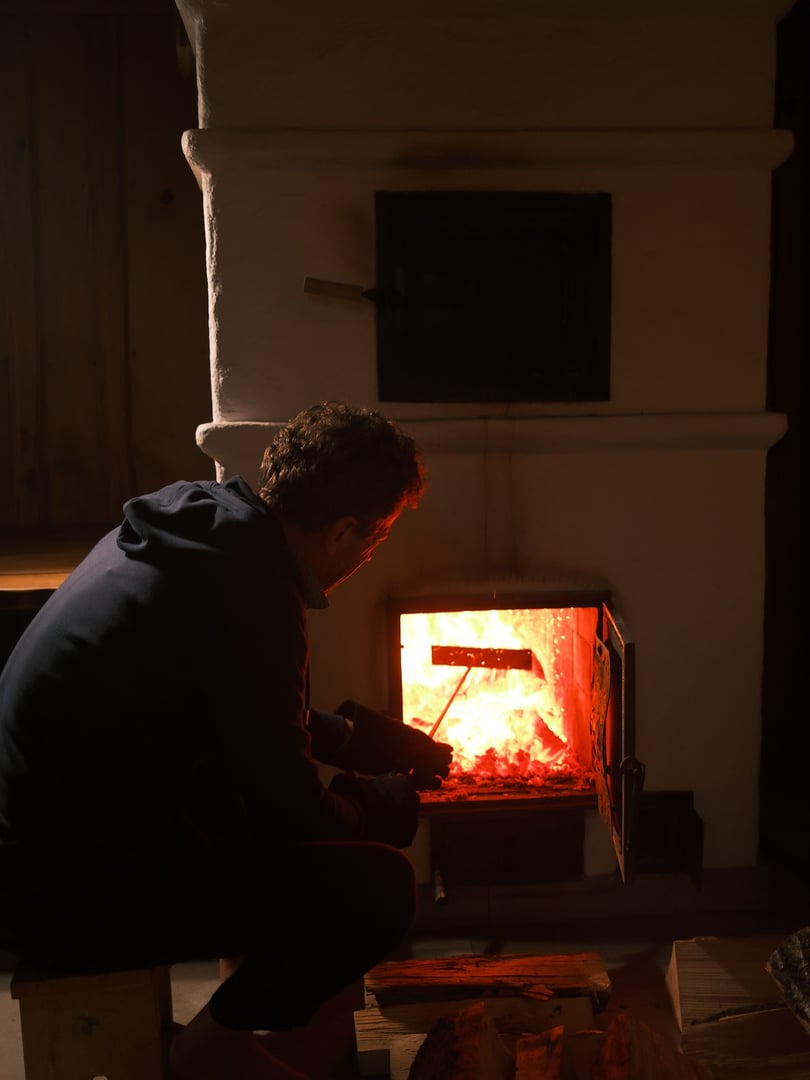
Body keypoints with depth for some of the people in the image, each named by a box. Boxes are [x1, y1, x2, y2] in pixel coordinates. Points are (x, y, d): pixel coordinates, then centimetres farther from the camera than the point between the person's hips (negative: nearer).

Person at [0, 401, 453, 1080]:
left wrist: (373, 741, 20)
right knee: (381, 886, -13)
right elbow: (294, 814, -15)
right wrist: (388, 800, 6)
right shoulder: (249, 598, -24)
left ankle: (246, 966, 30)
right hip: (68, 896, -10)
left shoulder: (194, 522, 4)